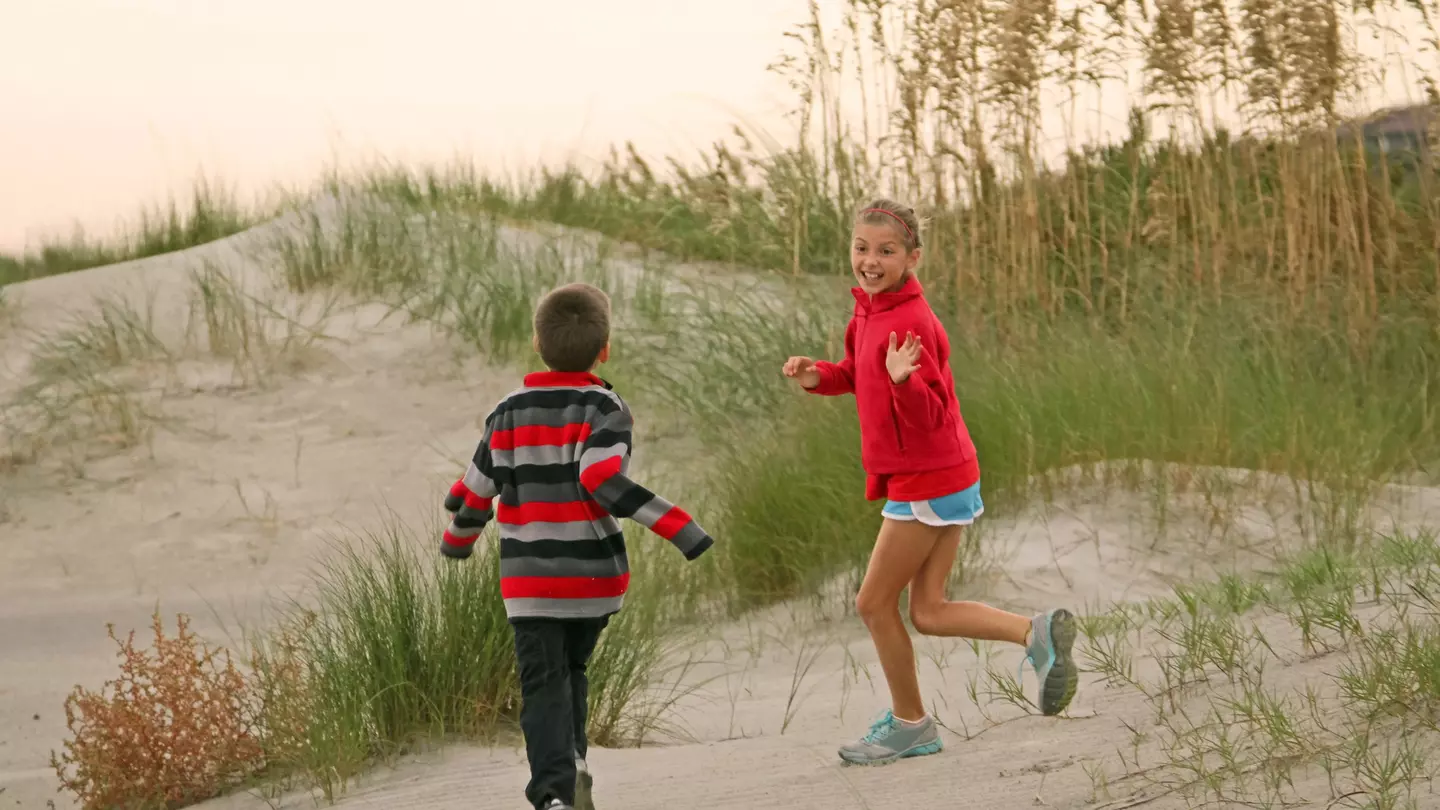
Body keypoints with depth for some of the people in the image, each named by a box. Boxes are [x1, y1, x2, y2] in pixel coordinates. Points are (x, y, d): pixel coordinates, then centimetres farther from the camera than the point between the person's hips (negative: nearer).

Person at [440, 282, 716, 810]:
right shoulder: (606, 410, -8)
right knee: (571, 668, 22)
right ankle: (570, 764, 8)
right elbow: (602, 479, -24)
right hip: (595, 575, 0)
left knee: (543, 682, -1)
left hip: (529, 580, 0)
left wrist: (457, 541, 25)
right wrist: (679, 528, -26)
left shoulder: (510, 413, 0)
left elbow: (475, 492, 4)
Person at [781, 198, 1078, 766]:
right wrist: (817, 376, 3)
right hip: (947, 479, 9)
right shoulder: (869, 312, 7)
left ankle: (910, 724, 19)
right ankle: (1038, 633, 2)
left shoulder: (910, 322, -21)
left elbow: (928, 415, -23)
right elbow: (858, 374, 23)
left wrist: (902, 378, -42)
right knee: (928, 614, 10)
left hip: (927, 483, -9)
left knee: (875, 602, 5)